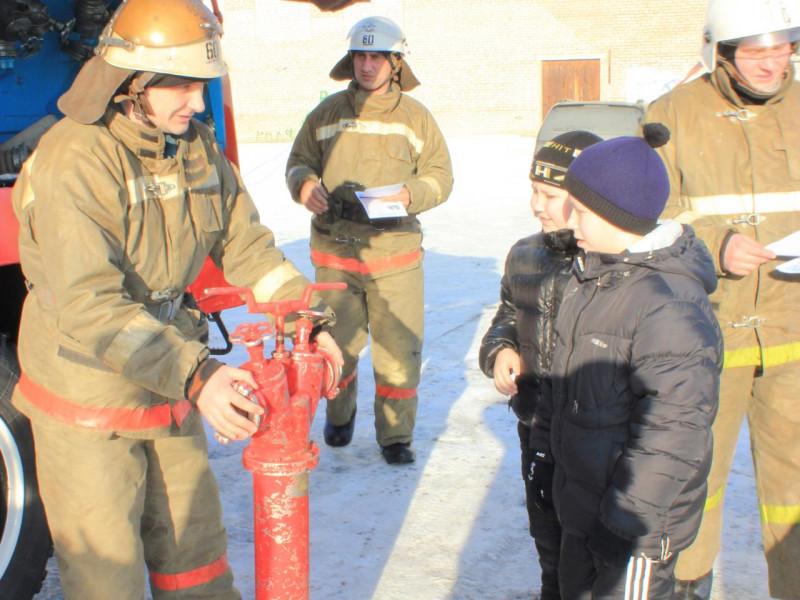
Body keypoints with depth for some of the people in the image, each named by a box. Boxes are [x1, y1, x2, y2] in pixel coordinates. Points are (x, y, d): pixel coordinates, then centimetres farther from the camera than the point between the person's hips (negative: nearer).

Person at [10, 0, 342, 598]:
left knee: (195, 545, 20)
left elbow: (245, 245, 6)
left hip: (168, 384, 7)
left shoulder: (197, 146, 1)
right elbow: (88, 306, -31)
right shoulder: (75, 160, -24)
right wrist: (194, 374, -39)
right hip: (87, 397, -7)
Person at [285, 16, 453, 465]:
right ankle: (340, 416, 36)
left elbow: (440, 176, 7)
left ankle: (396, 434, 17)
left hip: (395, 254, -1)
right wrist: (304, 183, -8)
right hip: (334, 253, 1)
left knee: (399, 349, -2)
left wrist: (409, 194, -13)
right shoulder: (328, 113, 9)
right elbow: (299, 161, 15)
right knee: (336, 345, 7)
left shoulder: (414, 117, 6)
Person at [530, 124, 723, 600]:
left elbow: (673, 430, -27)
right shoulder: (591, 278, 4)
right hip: (580, 498, 9)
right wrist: (545, 454, 19)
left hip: (638, 522, -9)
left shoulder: (672, 305, -26)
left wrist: (629, 522, -22)